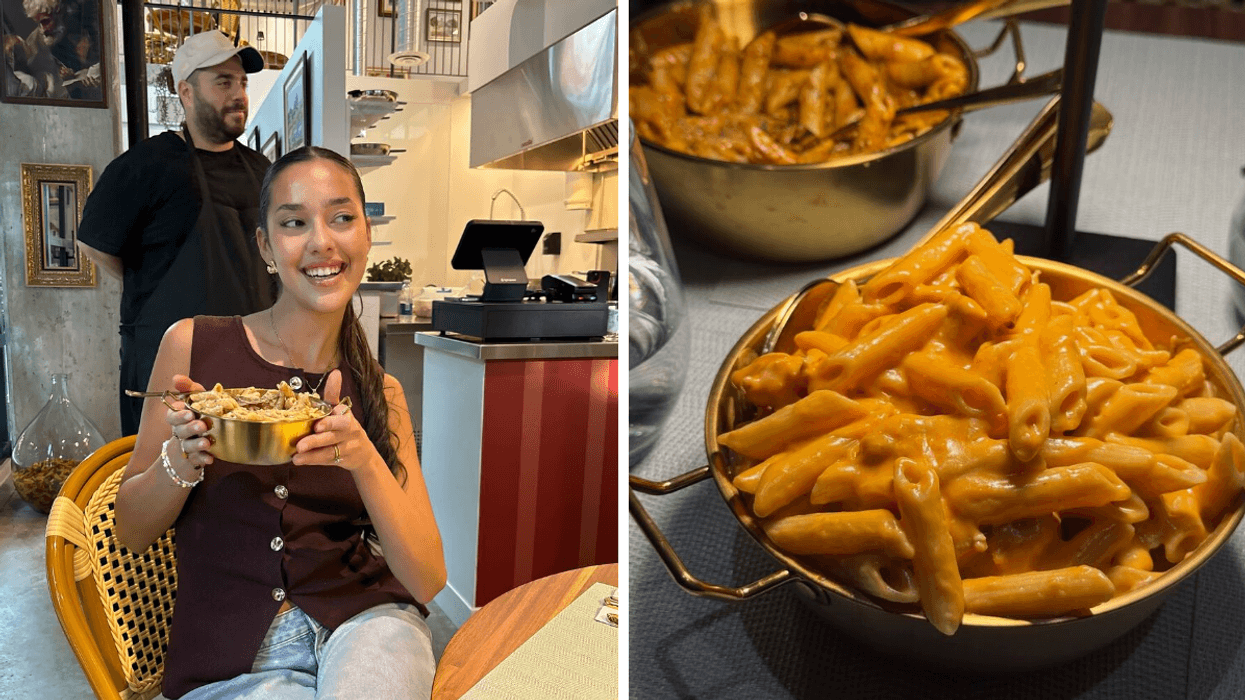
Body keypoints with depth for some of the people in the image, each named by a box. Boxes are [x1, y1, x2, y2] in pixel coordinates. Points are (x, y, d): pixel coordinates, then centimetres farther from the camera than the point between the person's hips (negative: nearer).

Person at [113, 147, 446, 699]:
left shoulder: (381, 394, 2)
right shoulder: (193, 344, -2)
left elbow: (427, 580, -5)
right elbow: (130, 531, 5)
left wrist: (365, 460, -19)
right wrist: (181, 460, -16)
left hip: (361, 619, 1)